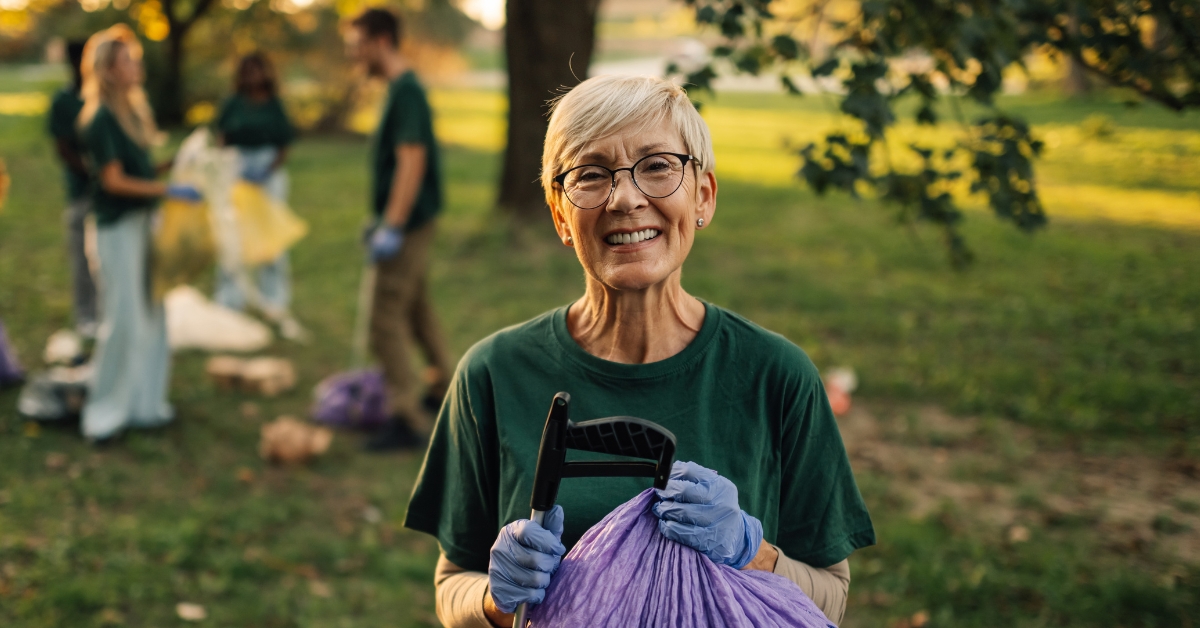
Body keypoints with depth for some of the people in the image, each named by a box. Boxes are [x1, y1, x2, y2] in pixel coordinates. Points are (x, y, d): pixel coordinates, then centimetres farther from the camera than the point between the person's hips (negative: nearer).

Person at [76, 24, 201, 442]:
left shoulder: (134, 110, 11)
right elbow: (114, 180, -18)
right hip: (118, 225, -8)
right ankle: (106, 411, 8)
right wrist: (170, 190, -20)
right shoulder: (100, 119, -15)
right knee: (122, 318, -4)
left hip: (143, 220, 8)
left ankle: (143, 403, 22)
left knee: (149, 315, 12)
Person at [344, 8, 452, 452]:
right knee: (415, 307, 21)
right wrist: (382, 221, 23)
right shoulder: (402, 88, 12)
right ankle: (443, 386, 35)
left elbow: (412, 161, -25)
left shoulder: (406, 91, -18)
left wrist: (392, 226, -25)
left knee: (387, 319, -7)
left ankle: (407, 418, -3)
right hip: (412, 220, 10)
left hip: (409, 222, -10)